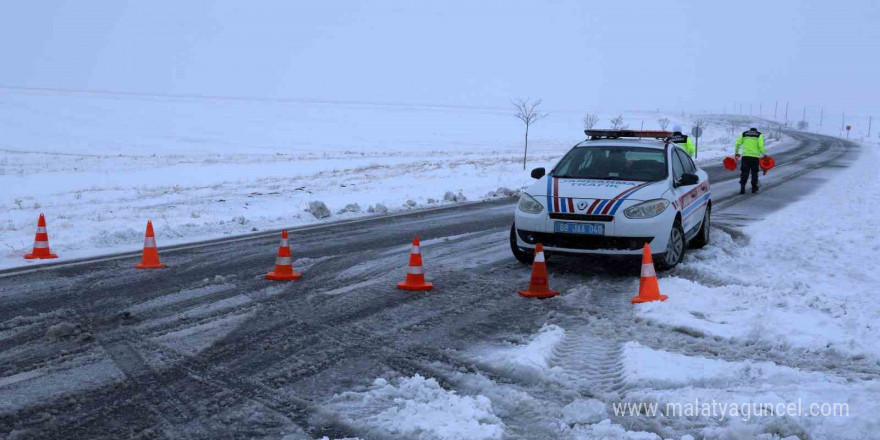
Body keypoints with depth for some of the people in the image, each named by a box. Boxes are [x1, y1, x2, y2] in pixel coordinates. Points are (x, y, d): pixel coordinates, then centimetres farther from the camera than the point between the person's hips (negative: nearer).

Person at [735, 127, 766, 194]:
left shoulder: (744, 134, 11)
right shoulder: (759, 135, 6)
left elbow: (737, 144, 4)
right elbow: (761, 146, -7)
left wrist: (736, 153, 14)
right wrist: (764, 154, 1)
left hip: (745, 156, 1)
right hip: (755, 156, -1)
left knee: (744, 172, 3)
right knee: (754, 173, 12)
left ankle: (742, 186, -12)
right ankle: (754, 188, 17)